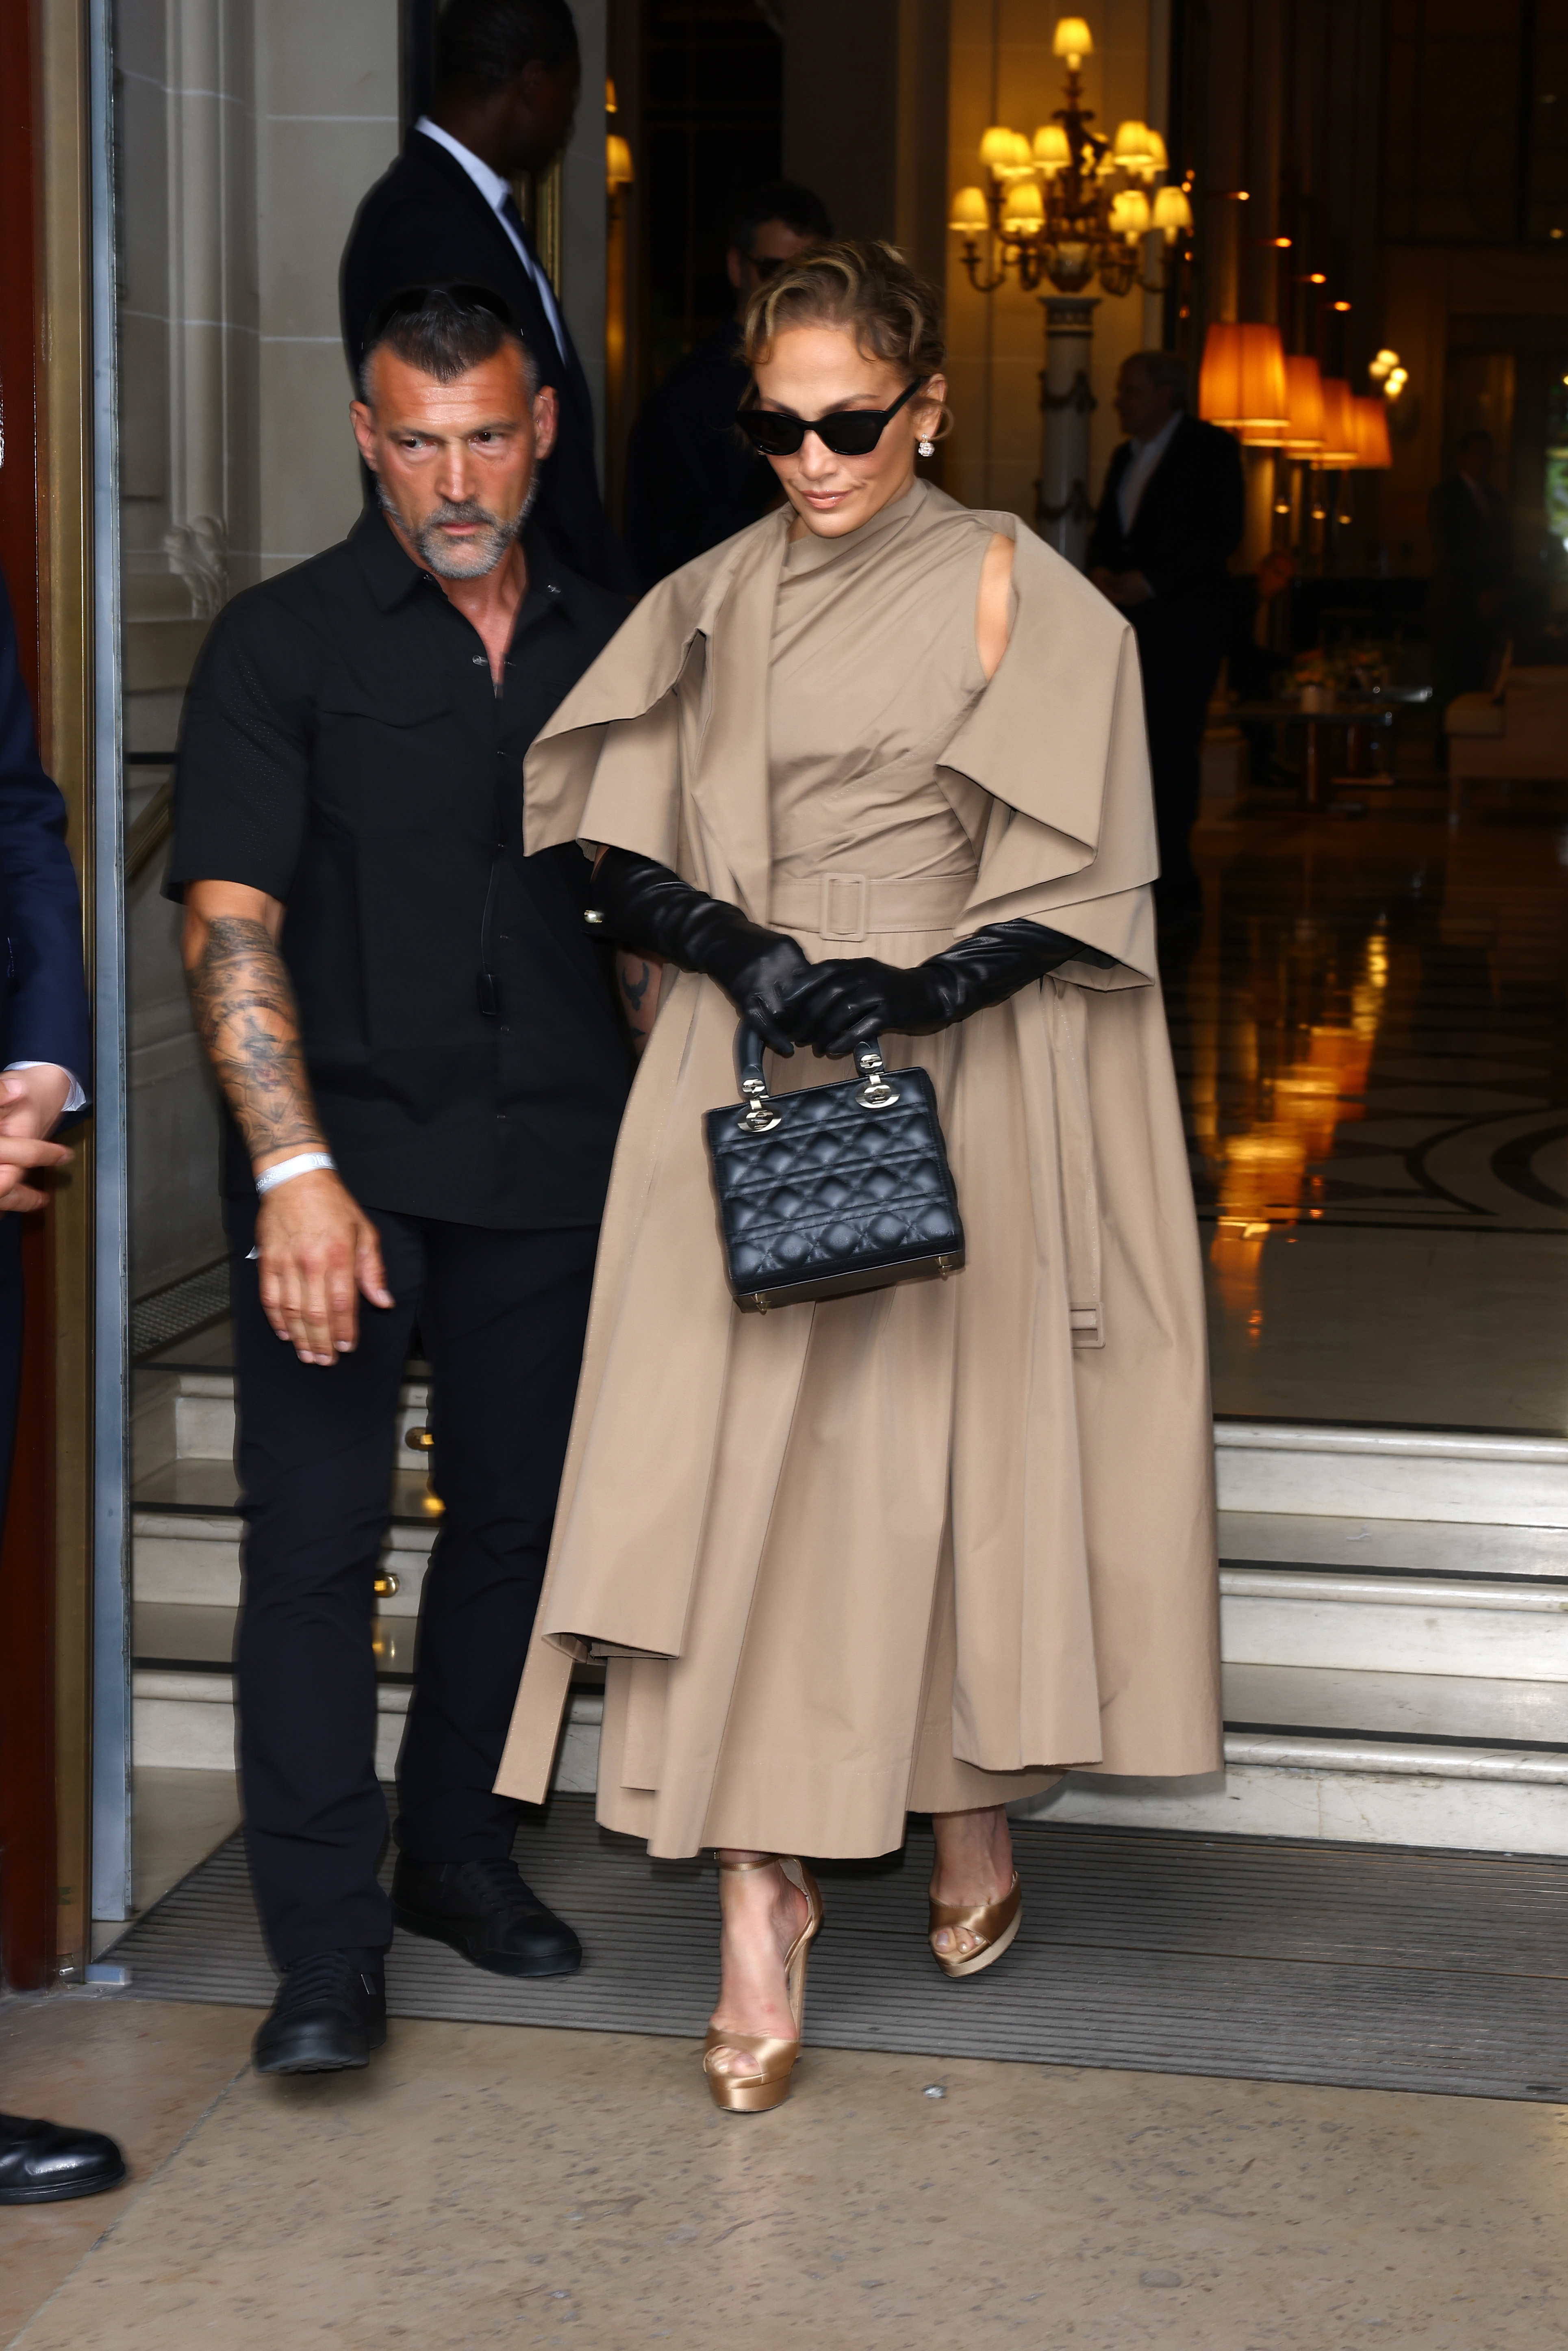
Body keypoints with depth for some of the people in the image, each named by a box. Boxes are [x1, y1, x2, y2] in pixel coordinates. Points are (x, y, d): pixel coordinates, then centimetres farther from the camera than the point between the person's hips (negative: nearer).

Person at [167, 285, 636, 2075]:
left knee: (518, 1516, 11)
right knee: (315, 1537, -6)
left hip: (554, 1170, 4)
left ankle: (455, 1850, 29)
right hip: (344, 1162, -4)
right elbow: (229, 922, -8)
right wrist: (294, 1170, -18)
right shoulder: (281, 644, -1)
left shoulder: (607, 644, 11)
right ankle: (325, 1945, 1)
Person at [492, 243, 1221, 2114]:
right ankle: (760, 1912, -1)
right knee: (732, 1467, -5)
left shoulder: (1014, 596, -1)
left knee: (941, 1453, 2)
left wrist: (919, 991, -19)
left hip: (947, 1084, -3)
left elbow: (1078, 882, -4)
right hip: (744, 1084, 3)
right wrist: (742, 956, -11)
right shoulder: (712, 603, 10)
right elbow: (614, 854, 7)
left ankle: (973, 1831, 25)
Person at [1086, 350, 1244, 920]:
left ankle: (1174, 880, -6)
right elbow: (1106, 530, 24)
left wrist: (1150, 580, -16)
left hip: (1184, 622, -7)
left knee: (1172, 749, -9)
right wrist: (1100, 570, 0)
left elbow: (1224, 531, -11)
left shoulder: (1209, 449, -2)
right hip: (1128, 620, 7)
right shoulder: (1125, 457, 20)